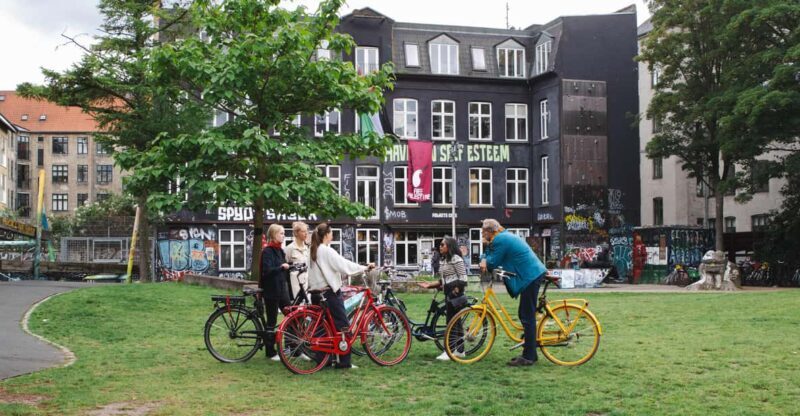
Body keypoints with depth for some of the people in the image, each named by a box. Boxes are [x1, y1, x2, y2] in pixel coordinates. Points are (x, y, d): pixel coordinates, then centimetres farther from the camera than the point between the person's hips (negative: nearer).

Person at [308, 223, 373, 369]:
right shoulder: (327, 251, -14)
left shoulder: (313, 251, 12)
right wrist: (365, 268, -12)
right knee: (343, 326, -3)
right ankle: (344, 361, -4)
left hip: (317, 291, 9)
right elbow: (344, 264, -18)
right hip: (330, 292, -9)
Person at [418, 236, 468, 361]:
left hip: (456, 294, -9)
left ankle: (449, 351, -7)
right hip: (448, 293, 9)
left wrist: (455, 292, -21)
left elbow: (463, 278, -16)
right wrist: (429, 285, 8)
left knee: (451, 321, -8)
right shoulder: (442, 260, 15)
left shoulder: (456, 259, -11)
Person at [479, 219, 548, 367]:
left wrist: (485, 262, 7)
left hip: (530, 277, -11)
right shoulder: (504, 237, 17)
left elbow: (493, 263, -13)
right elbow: (487, 253, 18)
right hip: (533, 274, 11)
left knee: (527, 316, -7)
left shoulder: (500, 240, -15)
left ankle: (528, 357, -4)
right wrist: (484, 260, -4)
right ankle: (530, 353, 21)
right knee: (525, 315, 14)